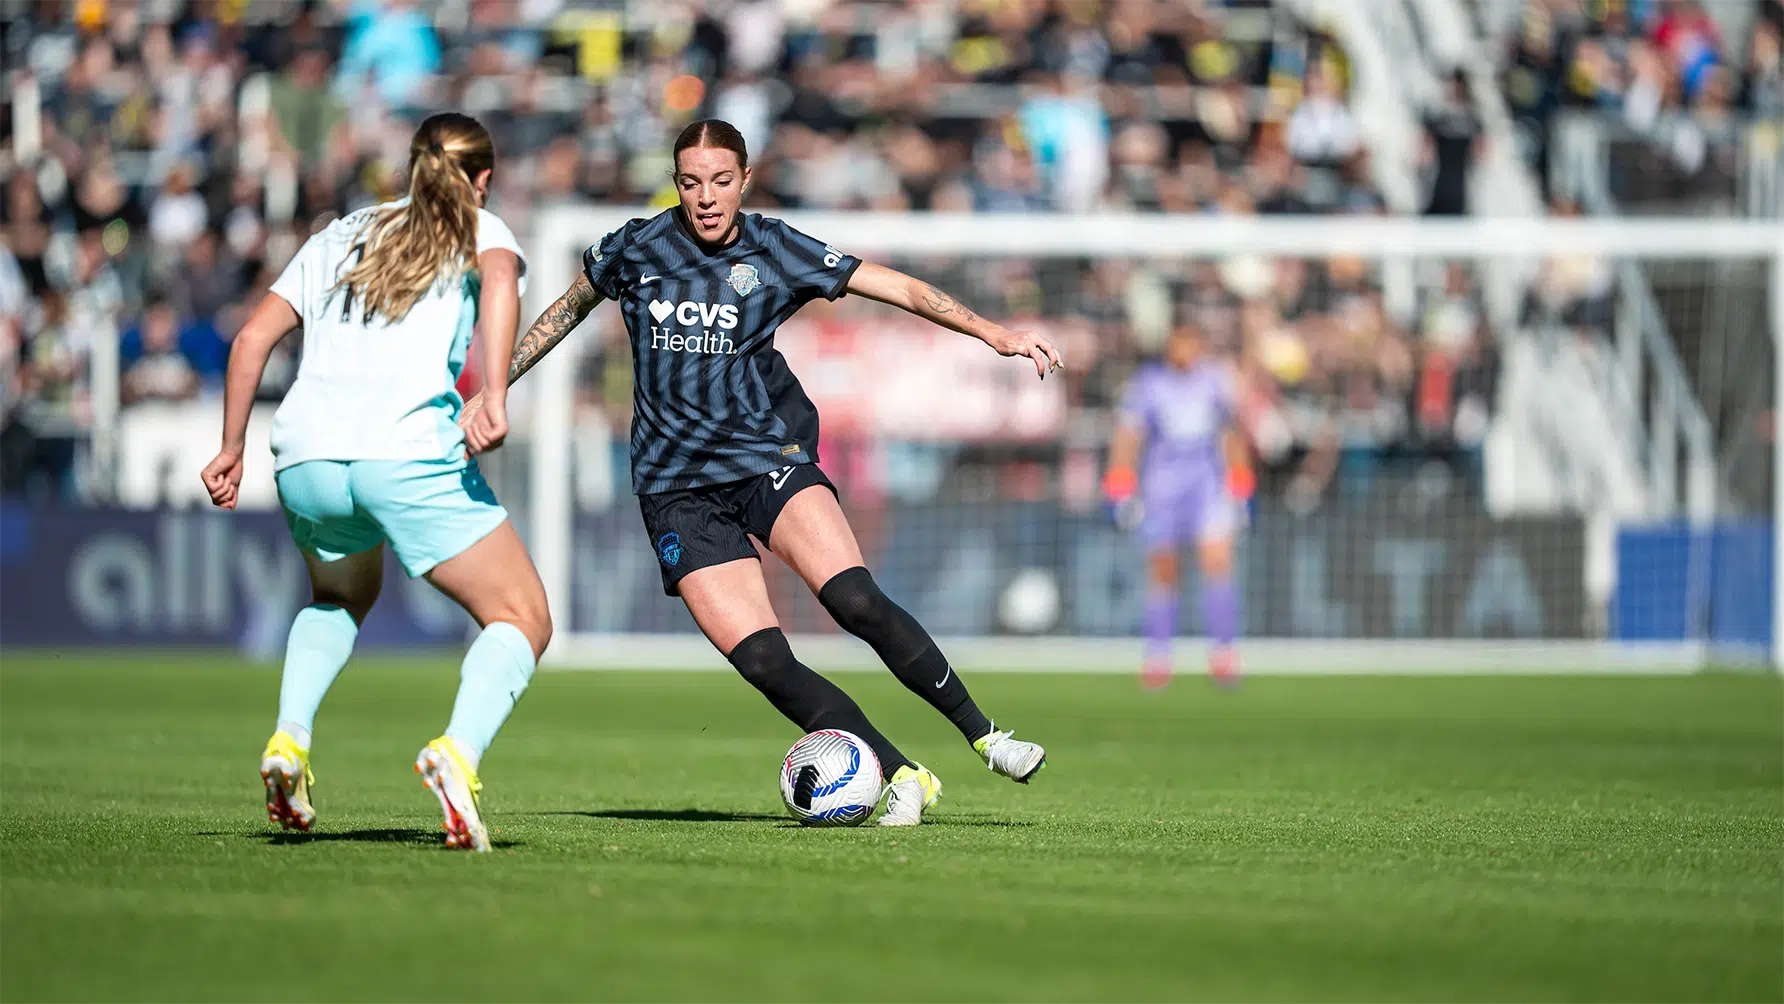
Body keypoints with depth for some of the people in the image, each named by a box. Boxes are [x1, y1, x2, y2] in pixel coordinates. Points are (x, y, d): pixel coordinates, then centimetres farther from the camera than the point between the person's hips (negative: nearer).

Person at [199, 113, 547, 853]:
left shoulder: (341, 236, 27)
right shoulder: (479, 230, 15)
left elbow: (253, 336, 22)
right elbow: (499, 278, -10)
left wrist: (232, 449, 28)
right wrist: (494, 395, -22)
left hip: (306, 458, 5)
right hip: (411, 452, -5)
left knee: (340, 597, 34)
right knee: (521, 619, 2)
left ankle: (290, 738, 9)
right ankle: (459, 751, -26)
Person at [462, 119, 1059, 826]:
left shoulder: (775, 251, -1)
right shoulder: (635, 250, 2)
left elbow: (898, 288, -3)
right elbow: (568, 309, 20)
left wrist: (991, 331, -14)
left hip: (768, 456, 0)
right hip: (678, 491, 0)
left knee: (856, 601, -24)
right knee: (763, 662, -16)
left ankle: (982, 734, -10)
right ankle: (903, 776, -8)